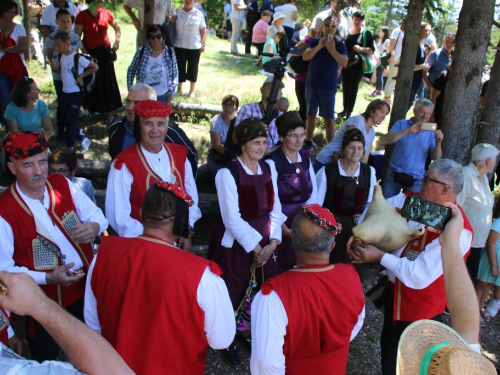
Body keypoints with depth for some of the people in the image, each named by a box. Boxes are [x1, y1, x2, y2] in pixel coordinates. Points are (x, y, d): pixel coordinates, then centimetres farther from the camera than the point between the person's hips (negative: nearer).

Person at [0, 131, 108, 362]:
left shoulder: (63, 185, -9)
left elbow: (97, 215, 0)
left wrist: (94, 227, -24)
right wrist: (48, 278, -25)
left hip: (88, 286, 4)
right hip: (46, 300, -3)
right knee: (45, 361, 21)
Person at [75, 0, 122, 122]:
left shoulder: (105, 13, 1)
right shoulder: (82, 16, -7)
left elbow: (117, 28, 14)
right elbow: (77, 38, -8)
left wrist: (117, 41, -1)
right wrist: (85, 53, -16)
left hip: (105, 51, 2)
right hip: (90, 52, -2)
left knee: (108, 80, 4)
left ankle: (109, 111, 14)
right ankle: (92, 110, 22)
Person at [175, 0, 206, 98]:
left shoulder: (198, 14, 1)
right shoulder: (177, 12, 2)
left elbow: (203, 30, 3)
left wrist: (203, 44, -2)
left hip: (194, 47, 0)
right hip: (180, 46, 1)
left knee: (193, 69, 6)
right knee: (180, 68, 5)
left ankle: (192, 91, 19)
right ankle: (179, 89, 19)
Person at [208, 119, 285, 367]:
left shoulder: (267, 169, 2)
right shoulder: (228, 173, -17)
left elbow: (275, 209, 4)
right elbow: (232, 219, -19)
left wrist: (272, 243, -7)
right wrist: (255, 248, -16)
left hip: (265, 243, 6)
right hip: (236, 244, -5)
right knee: (233, 295, 8)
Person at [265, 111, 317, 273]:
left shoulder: (305, 158, 6)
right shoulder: (272, 162, -15)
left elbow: (313, 191, 8)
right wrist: (284, 228, -22)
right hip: (283, 222, -6)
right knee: (284, 269, 4)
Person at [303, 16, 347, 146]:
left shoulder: (339, 44, -2)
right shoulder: (314, 41, 3)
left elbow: (344, 63, -17)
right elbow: (305, 57, -14)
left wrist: (332, 49, -31)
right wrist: (319, 46, -29)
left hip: (328, 86, -3)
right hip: (311, 84, 3)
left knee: (329, 119, -5)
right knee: (311, 115, 13)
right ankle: (308, 142, 27)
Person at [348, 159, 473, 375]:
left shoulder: (456, 231, -30)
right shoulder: (416, 200, -9)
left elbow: (419, 276, -33)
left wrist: (380, 257, -26)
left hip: (418, 309, -7)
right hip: (394, 292, 7)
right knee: (388, 350, 30)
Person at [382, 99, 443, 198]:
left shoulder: (430, 132, 3)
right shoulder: (402, 124, 2)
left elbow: (435, 158, -3)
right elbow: (386, 140, -15)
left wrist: (438, 143, -21)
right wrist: (408, 131, -23)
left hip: (416, 180, 0)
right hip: (394, 175, 0)